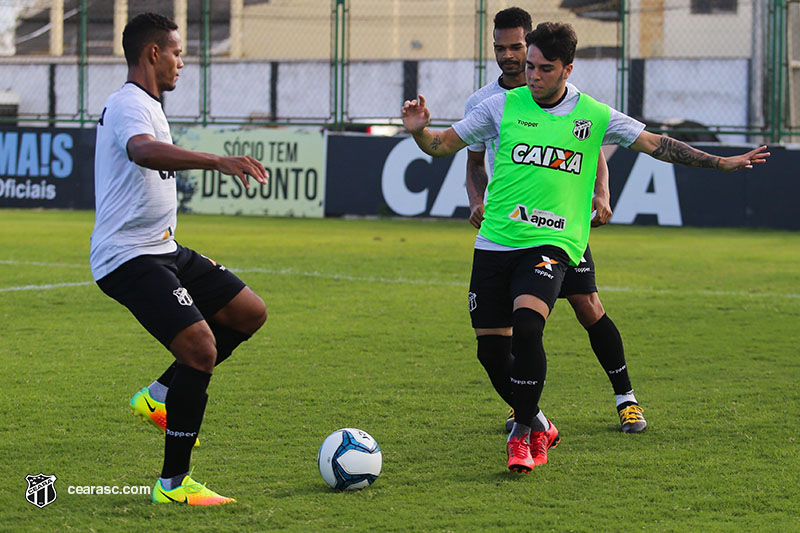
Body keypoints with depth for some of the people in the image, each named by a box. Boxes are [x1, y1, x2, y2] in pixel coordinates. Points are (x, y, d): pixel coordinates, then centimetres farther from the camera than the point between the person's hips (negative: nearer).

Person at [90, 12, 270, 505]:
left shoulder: (147, 107, 18)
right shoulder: (128, 105, -17)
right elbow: (144, 151, -40)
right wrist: (219, 162, -52)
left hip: (162, 251, 11)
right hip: (129, 257, -11)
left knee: (250, 313, 8)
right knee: (201, 348, -20)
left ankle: (160, 396, 14)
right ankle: (173, 484, -12)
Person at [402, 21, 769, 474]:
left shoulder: (595, 116, 5)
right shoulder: (503, 106, 5)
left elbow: (656, 144, 12)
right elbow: (443, 145, 9)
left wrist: (721, 163, 10)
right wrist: (419, 131, -13)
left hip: (550, 244, -2)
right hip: (495, 243, 2)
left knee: (527, 327, -26)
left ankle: (524, 435, -13)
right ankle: (536, 424, 27)